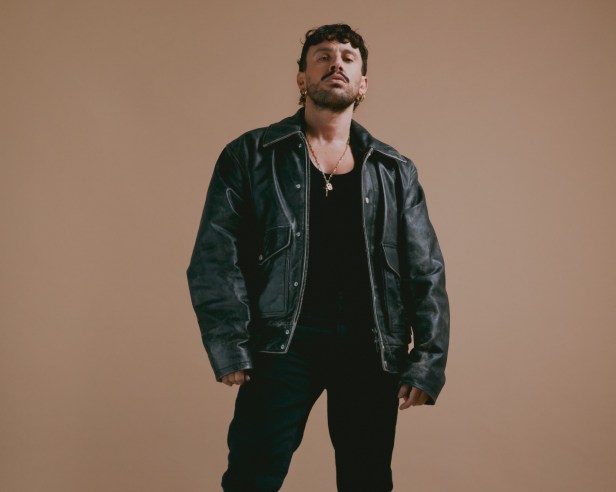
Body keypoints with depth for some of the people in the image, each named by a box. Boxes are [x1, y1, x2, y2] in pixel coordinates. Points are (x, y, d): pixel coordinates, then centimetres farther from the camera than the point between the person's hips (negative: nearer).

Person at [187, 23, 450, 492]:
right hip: (283, 345, -2)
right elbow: (215, 260, -1)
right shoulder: (250, 156, 4)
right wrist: (230, 350, -10)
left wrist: (429, 361, -1)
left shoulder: (396, 171, 11)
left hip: (370, 349, 3)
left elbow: (426, 273, 9)